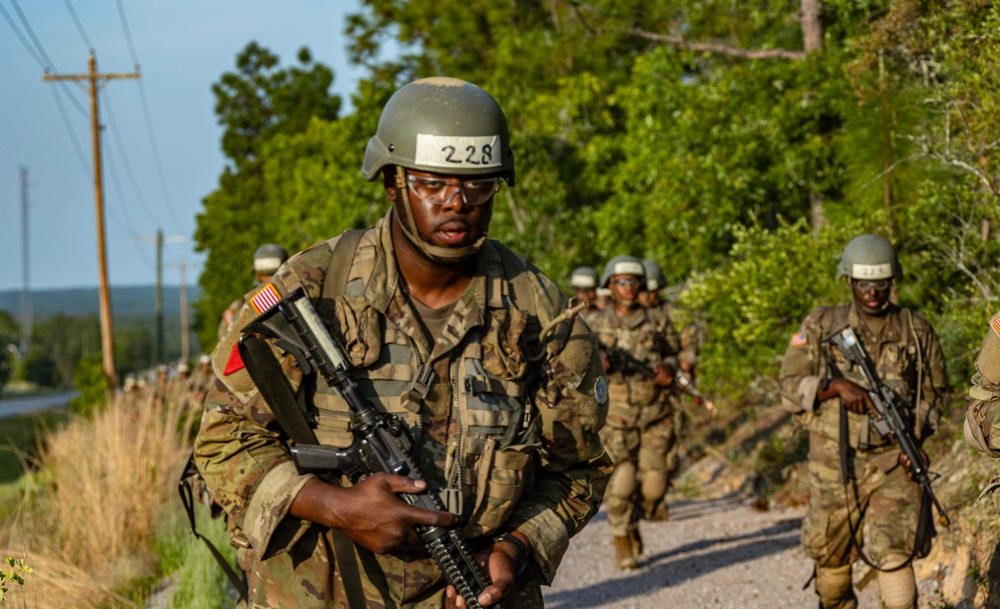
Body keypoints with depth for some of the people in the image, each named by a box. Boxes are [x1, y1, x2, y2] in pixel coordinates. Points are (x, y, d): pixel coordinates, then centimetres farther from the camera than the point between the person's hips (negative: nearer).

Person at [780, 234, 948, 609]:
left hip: (893, 464, -1)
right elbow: (790, 389, -2)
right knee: (830, 557, 13)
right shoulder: (820, 326, 0)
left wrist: (917, 438, -5)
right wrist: (837, 385, -19)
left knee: (892, 553, -17)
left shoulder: (916, 331, 2)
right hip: (834, 464, 1)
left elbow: (934, 392, 12)